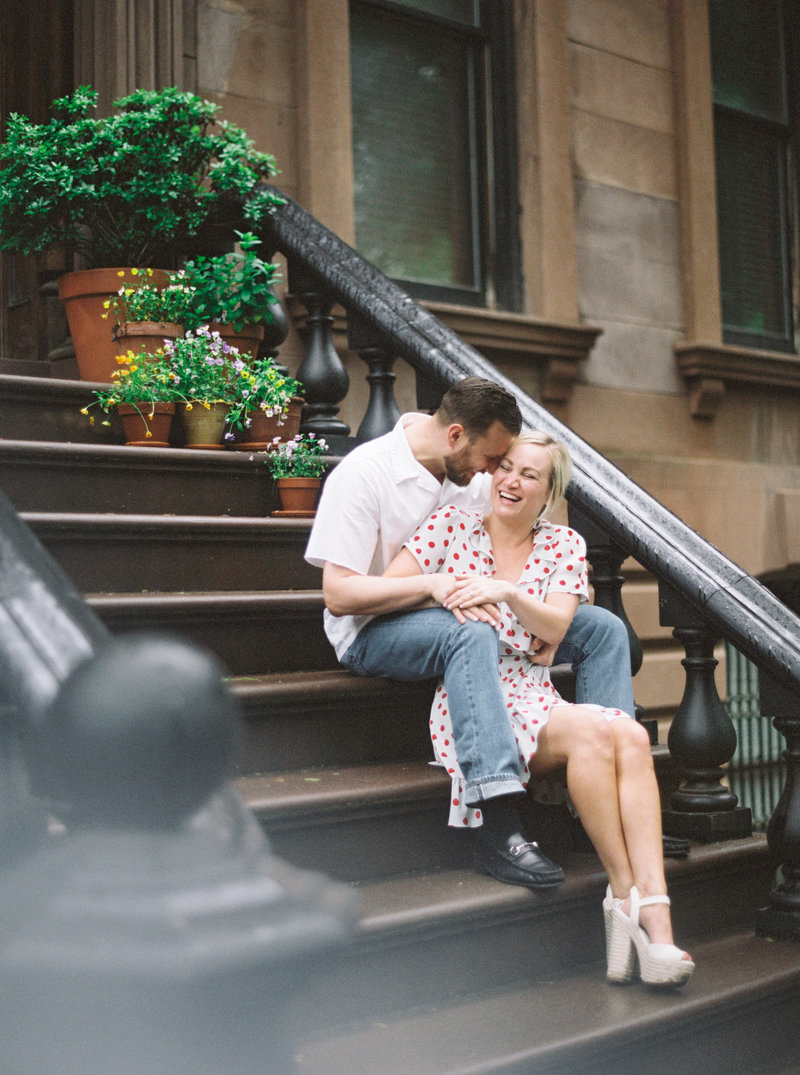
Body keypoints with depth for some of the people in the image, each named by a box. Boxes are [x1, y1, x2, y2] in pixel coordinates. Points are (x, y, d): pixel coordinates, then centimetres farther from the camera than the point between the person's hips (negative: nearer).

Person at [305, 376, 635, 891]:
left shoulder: (475, 473, 5)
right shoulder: (364, 473, -16)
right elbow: (339, 594, -21)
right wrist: (438, 587, -31)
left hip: (471, 617, 7)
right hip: (377, 631, -7)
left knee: (603, 628, -6)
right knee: (471, 634, -40)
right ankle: (500, 831, -45)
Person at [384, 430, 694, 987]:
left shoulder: (564, 545, 15)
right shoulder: (452, 525, 8)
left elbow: (554, 629, 0)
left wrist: (505, 591, -15)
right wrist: (433, 585, -14)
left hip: (536, 699, 4)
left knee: (632, 735, -27)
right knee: (593, 730, -31)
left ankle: (655, 912, -35)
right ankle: (624, 894, -21)